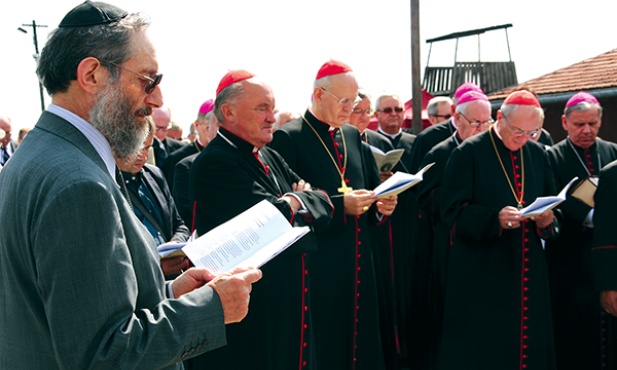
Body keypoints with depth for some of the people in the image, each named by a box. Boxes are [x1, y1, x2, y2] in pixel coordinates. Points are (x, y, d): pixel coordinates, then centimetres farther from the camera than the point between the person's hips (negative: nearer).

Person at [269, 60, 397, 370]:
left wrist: (381, 204, -3)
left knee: (362, 342, 12)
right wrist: (339, 205, -21)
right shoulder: (288, 138, -8)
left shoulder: (353, 136, 12)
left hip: (359, 263, 6)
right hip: (317, 267, -6)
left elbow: (371, 186, 19)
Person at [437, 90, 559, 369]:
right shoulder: (469, 153, -7)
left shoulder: (537, 154, 9)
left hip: (528, 273, 5)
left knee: (529, 341, 10)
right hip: (481, 275, -5)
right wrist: (495, 218, -25)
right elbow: (452, 211, -11)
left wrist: (547, 220, -10)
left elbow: (553, 204, 13)